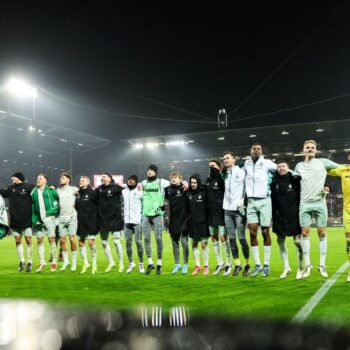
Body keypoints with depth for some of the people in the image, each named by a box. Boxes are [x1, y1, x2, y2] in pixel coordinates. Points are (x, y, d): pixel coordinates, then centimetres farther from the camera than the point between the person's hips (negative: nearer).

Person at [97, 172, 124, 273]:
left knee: (116, 241, -5)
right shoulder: (99, 189, 8)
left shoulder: (116, 187, -5)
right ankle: (111, 262, 27)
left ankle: (121, 263, 11)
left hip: (115, 218, -5)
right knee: (104, 242, 11)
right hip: (102, 219, 5)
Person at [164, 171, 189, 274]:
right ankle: (177, 264, 23)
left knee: (184, 242, 1)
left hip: (183, 219, -4)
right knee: (175, 243, 11)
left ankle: (185, 265, 14)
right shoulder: (168, 189, 5)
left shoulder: (184, 188, -6)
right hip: (173, 220, 4)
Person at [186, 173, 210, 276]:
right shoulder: (188, 193, 3)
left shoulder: (204, 192, -7)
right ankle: (197, 266, 19)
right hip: (192, 223, 4)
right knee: (194, 244, 8)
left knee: (204, 244, 2)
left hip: (203, 222, -4)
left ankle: (206, 266, 14)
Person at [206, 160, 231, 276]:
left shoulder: (222, 179, -8)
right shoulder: (208, 180, 12)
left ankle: (228, 264, 8)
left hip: (221, 212, -7)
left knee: (223, 237, -5)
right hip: (210, 213, 7)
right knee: (214, 238, 10)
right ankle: (220, 263, 22)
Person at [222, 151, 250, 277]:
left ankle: (247, 264, 9)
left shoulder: (241, 172, 0)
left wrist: (242, 202, -11)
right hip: (227, 210, 5)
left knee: (241, 238, -5)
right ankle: (237, 264, 13)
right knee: (231, 238, 4)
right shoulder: (225, 174, 15)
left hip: (239, 209, -5)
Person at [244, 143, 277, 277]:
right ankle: (257, 265, 5)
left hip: (264, 200, -2)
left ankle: (266, 265, 8)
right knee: (252, 232, -3)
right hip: (251, 201, 3)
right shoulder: (246, 163, 11)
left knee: (265, 232, 0)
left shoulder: (267, 163, 1)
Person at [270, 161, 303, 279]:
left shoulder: (295, 180, -5)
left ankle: (300, 268, 12)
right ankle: (286, 267, 24)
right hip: (279, 217, 4)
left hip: (294, 216, -3)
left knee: (298, 242, -1)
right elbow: (272, 199, 7)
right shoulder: (274, 182, 3)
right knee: (280, 241, 9)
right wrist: (272, 215, 4)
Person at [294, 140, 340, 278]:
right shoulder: (299, 166, 9)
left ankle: (322, 265, 11)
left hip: (320, 203, -1)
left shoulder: (323, 162, 4)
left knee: (322, 233, 1)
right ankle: (307, 265, 9)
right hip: (304, 204, 1)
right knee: (304, 233, 0)